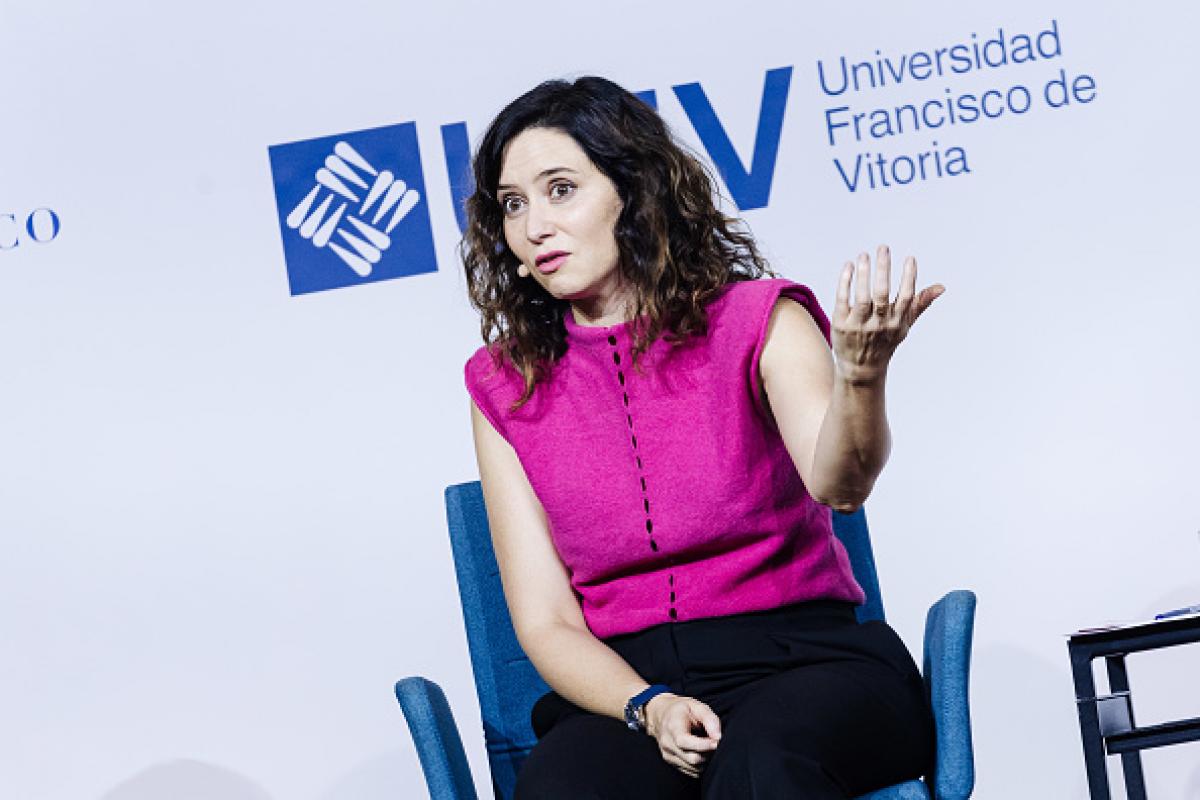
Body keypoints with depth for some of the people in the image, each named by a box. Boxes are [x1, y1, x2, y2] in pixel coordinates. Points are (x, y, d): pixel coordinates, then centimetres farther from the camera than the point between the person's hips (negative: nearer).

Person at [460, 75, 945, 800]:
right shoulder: (504, 386, 8)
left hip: (799, 661, -1)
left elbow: (836, 484, -18)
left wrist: (861, 377, -39)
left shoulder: (758, 321, 2)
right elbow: (546, 622, 5)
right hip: (620, 688, 1)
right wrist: (647, 707, -13)